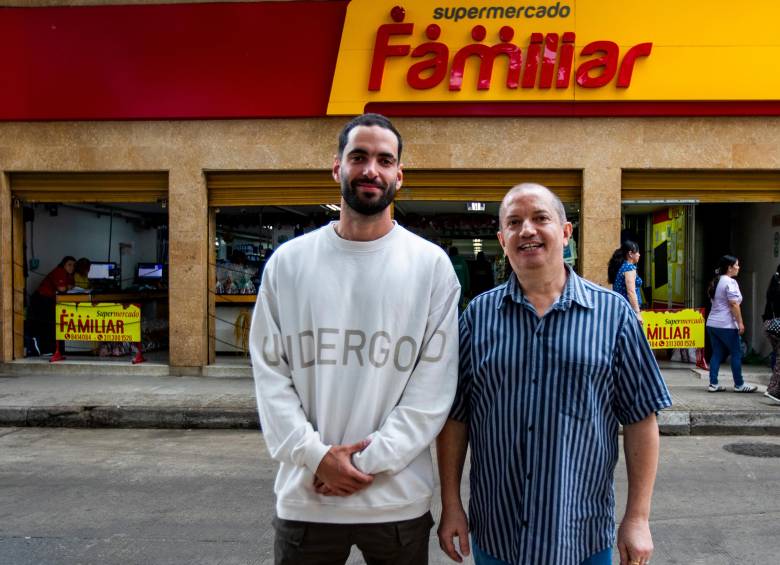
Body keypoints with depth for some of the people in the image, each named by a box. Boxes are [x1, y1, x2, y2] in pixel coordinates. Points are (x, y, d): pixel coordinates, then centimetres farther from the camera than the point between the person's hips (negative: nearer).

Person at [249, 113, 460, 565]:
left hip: (398, 500, 0)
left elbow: (436, 383, -6)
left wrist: (371, 459, -13)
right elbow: (270, 373, 0)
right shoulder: (288, 261, 2)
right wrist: (314, 455, -11)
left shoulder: (431, 264, -3)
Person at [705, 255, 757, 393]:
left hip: (712, 323, 9)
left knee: (717, 354, 9)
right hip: (726, 325, -8)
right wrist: (740, 322, -13)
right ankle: (739, 385, 8)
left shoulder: (715, 282, 16)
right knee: (736, 353, 2)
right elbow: (734, 304, -17)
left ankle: (713, 384, 6)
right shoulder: (730, 282, -12)